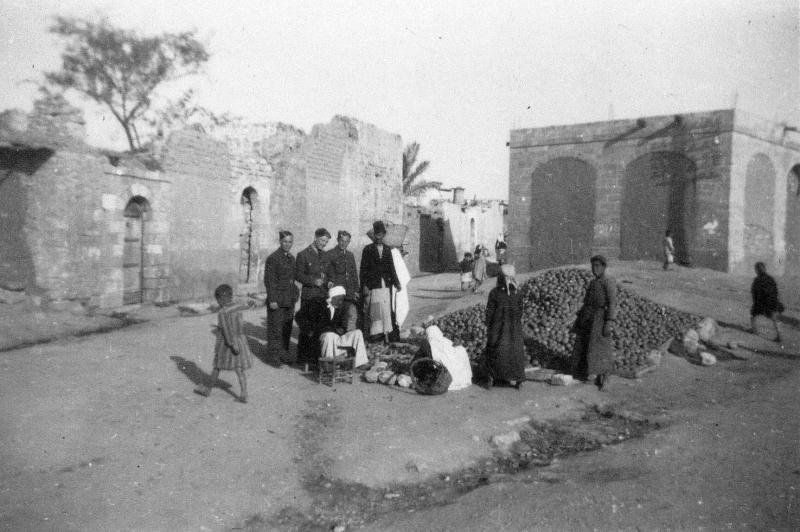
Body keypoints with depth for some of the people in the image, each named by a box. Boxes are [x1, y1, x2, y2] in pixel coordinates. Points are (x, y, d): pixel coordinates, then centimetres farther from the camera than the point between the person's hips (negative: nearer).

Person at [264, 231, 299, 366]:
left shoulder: (291, 258, 11)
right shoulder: (273, 258, -11)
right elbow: (268, 280, -13)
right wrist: (272, 300, -17)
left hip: (289, 299, 7)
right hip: (277, 299, -7)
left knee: (287, 328, 11)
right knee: (275, 328, -1)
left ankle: (284, 354, 21)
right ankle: (274, 356, 7)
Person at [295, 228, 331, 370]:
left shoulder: (325, 255, 15)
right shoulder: (303, 255, -3)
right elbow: (298, 275, -6)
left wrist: (329, 282, 4)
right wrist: (313, 281, -17)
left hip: (323, 296, 5)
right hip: (309, 297, -5)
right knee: (306, 330, -2)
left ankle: (316, 356, 14)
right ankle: (303, 359, 7)